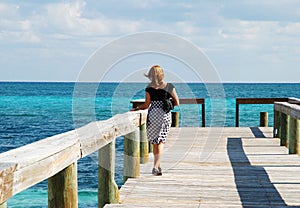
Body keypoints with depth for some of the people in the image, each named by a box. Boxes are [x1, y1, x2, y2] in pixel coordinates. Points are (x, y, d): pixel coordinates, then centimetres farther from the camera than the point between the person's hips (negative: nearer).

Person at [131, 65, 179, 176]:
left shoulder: (149, 88, -5)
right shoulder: (169, 87, -2)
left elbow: (146, 105, -4)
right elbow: (176, 103, 1)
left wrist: (136, 108, 13)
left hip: (153, 115, 0)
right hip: (165, 115, 0)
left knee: (154, 141, 14)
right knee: (160, 141, 2)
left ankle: (157, 167, 22)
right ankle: (156, 166, -14)